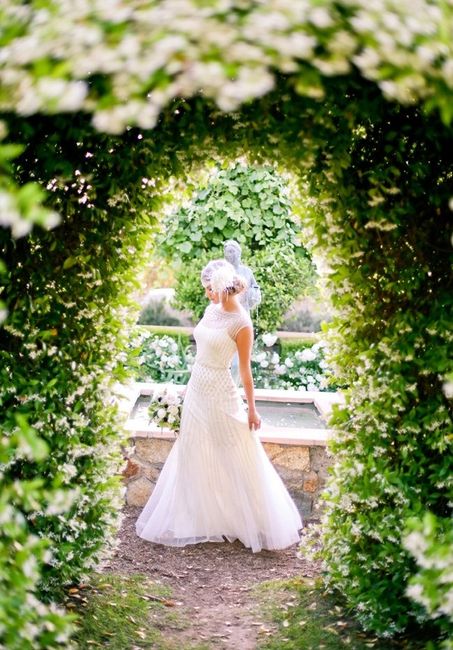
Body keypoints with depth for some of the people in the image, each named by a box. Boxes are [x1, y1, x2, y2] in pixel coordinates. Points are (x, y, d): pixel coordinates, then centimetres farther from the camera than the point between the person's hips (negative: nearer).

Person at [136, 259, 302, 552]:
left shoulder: (242, 324, -18)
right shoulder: (212, 309, 3)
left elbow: (245, 369, -14)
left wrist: (252, 409, -9)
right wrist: (194, 384, 17)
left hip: (220, 395, -8)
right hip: (197, 388, 8)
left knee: (234, 459, 4)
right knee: (194, 456, 17)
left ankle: (254, 522, 22)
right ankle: (202, 517, 34)